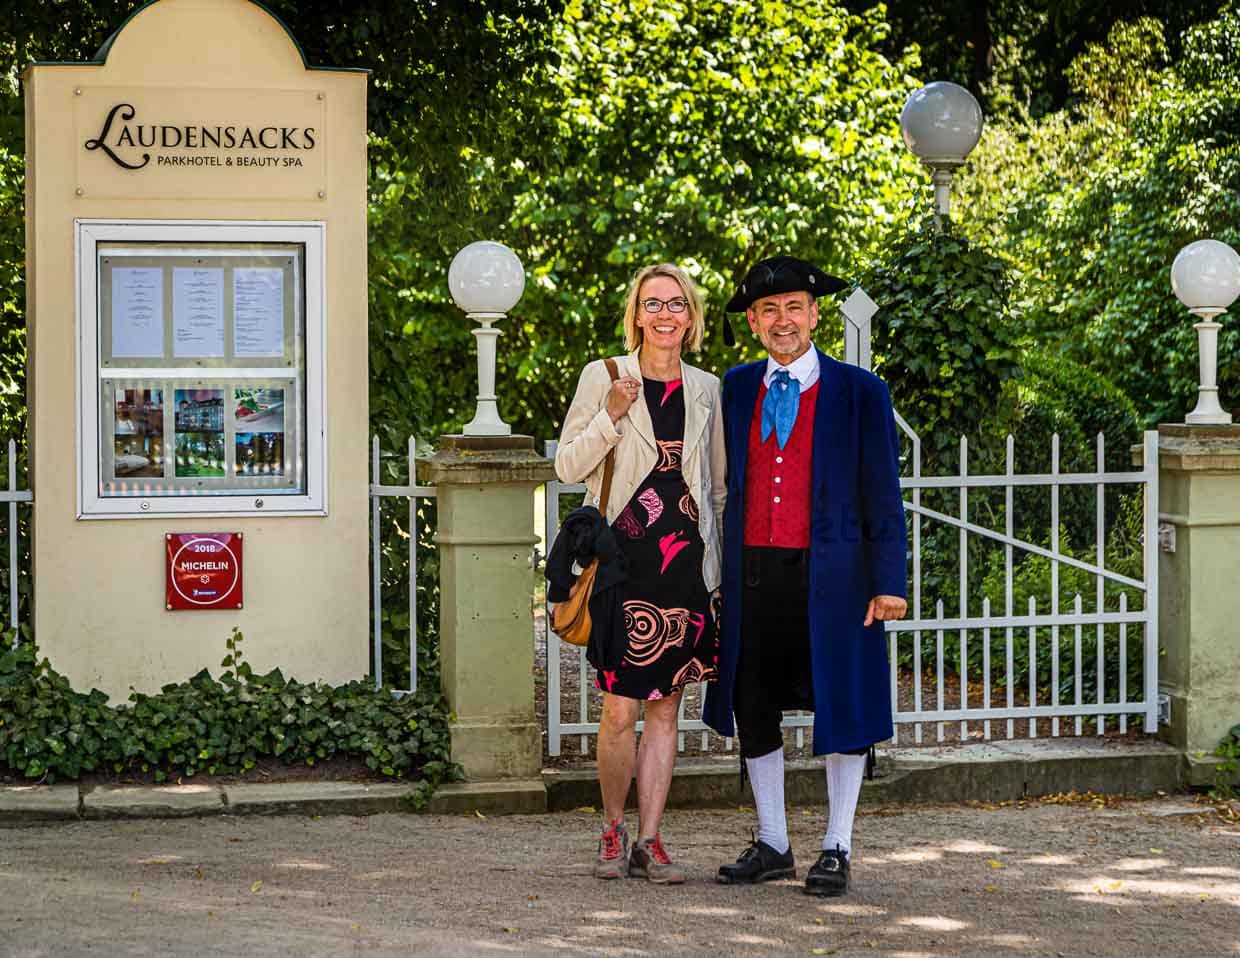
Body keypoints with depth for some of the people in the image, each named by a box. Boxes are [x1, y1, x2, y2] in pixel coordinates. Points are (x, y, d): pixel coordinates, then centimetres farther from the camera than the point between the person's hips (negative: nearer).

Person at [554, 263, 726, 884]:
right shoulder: (603, 378, 2)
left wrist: (715, 570, 12)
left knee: (666, 709, 4)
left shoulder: (706, 390, 11)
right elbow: (568, 467, 1)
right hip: (623, 560, -3)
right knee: (621, 710, -7)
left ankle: (649, 842, 9)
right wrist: (610, 417, -14)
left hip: (685, 564, 3)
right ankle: (613, 831, 12)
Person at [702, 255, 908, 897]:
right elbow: (727, 482, 10)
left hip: (829, 573, -3)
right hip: (751, 573, 3)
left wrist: (888, 581, -8)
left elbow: (882, 493, -1)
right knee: (752, 707, 8)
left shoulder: (859, 393, 0)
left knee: (841, 708, 3)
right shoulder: (736, 388, 10)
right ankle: (771, 845, 21)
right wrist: (717, 571, 5)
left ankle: (836, 850, 14)